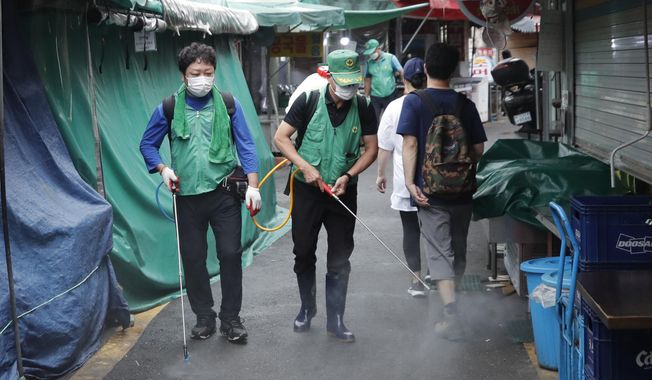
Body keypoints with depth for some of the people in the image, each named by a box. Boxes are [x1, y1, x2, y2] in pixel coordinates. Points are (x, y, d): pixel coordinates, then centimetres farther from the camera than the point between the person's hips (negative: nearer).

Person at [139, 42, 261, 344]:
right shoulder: (168, 109, -1)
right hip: (187, 196, 1)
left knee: (230, 254, 0)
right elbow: (148, 144, 11)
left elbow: (245, 146, 1)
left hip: (224, 192, -1)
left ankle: (231, 318, 16)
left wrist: (253, 185, -7)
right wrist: (162, 169, -7)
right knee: (193, 258, 8)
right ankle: (204, 316, 25)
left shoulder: (228, 104, -2)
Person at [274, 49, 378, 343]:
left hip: (343, 192, 1)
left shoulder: (362, 107, -3)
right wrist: (305, 167, -18)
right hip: (307, 190, -1)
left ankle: (335, 320, 15)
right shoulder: (309, 101, -8)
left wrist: (348, 176, -13)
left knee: (340, 259, 4)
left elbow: (371, 148, 1)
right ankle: (307, 308, 31)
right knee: (303, 253, 10)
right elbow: (280, 137, -7)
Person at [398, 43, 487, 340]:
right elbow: (478, 149, 4)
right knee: (458, 248, 18)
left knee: (439, 251, -1)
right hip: (463, 190, 3)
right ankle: (453, 294, 34)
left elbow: (410, 143, -14)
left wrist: (410, 182, -12)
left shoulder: (414, 101, -7)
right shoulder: (465, 104, 1)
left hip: (431, 191, -3)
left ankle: (451, 314, -9)